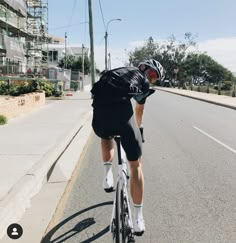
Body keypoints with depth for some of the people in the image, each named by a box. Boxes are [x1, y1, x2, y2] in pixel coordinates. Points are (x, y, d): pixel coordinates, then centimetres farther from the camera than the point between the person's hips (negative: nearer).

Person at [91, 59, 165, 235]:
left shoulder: (118, 72, 35)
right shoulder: (143, 81, 22)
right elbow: (139, 111, 35)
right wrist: (138, 128, 56)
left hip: (99, 116, 4)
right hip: (123, 114, -4)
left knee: (106, 138, 41)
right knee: (135, 165, 14)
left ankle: (108, 176, 23)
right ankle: (138, 220, 18)